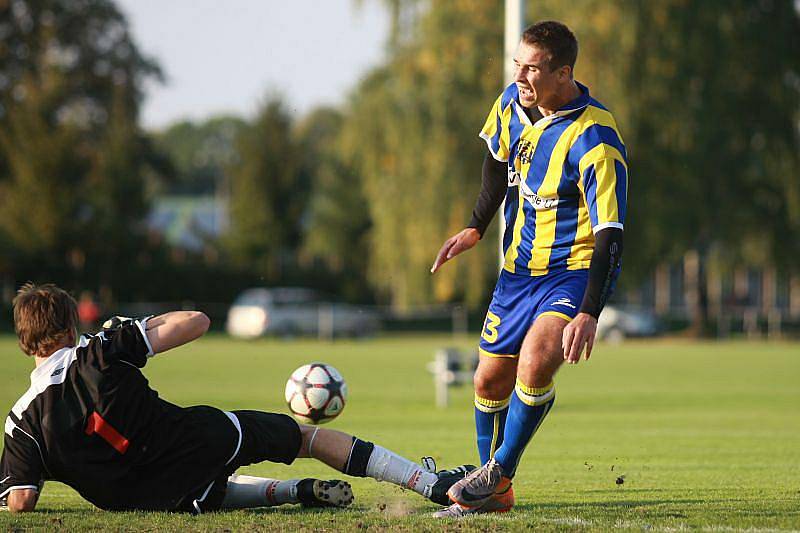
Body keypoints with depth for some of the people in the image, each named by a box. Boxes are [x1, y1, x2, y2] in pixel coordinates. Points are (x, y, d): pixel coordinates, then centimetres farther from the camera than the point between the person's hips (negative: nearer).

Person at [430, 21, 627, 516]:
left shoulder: (595, 140, -26)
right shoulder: (513, 102, -4)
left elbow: (610, 234, -27)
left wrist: (589, 313, -35)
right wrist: (476, 227, 12)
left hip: (576, 272, -7)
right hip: (519, 270, 7)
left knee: (536, 362, -29)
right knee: (490, 383, 10)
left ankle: (499, 473, -7)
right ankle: (493, 494, 31)